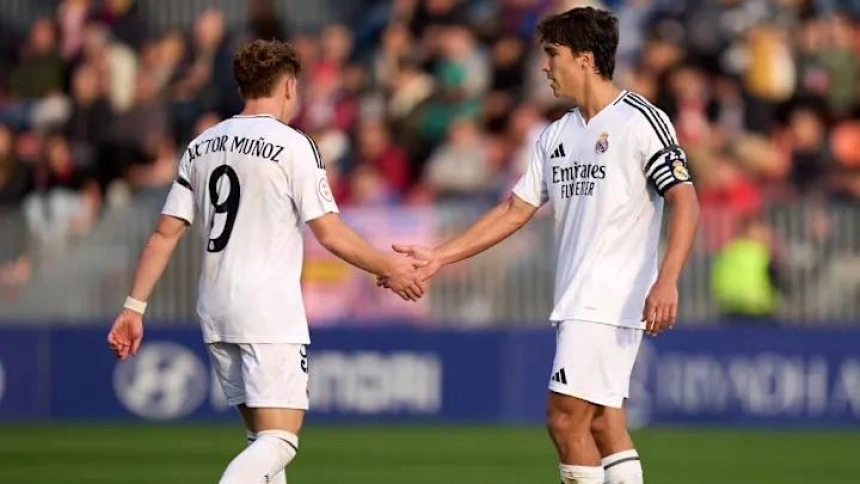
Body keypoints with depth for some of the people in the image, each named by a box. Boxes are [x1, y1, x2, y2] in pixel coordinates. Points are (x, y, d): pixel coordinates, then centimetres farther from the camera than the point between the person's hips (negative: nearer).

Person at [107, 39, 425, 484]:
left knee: (262, 435, 17)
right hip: (270, 313, -7)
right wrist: (389, 269, 5)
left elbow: (165, 235, 9)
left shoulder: (201, 146, 11)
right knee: (279, 440, -11)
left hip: (215, 312, 7)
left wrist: (134, 307, 11)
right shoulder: (292, 146, -7)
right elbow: (331, 234, -8)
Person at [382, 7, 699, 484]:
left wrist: (666, 282, -25)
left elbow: (685, 202, -13)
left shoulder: (640, 121, -8)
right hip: (574, 301, 8)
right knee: (603, 423, 5)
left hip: (614, 298, -8)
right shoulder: (555, 136, 16)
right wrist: (438, 257, 14)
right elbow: (514, 210, 19)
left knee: (566, 417, -14)